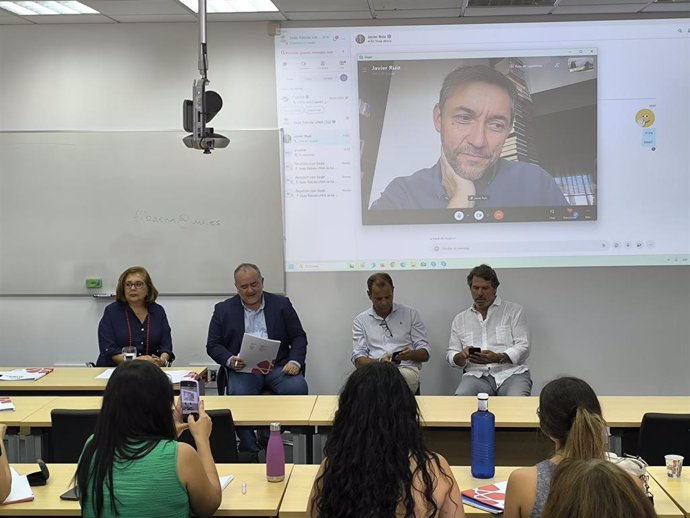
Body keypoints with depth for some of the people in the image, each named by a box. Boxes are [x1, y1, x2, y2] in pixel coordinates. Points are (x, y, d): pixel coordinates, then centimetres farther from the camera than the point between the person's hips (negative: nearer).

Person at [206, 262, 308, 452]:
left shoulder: (281, 304, 11)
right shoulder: (223, 310, 11)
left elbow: (299, 337, 10)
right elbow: (213, 345, 9)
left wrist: (295, 362, -9)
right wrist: (230, 360, -12)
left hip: (277, 366, 1)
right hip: (243, 368, -1)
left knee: (297, 388, -29)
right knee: (239, 395, -33)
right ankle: (250, 452, -19)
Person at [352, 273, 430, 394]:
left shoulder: (410, 314, 15)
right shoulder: (360, 320, 15)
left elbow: (425, 354, 12)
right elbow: (358, 360, 7)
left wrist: (411, 354, -12)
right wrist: (380, 361, -14)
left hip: (406, 369, 0)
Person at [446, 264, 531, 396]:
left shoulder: (514, 310, 12)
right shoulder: (460, 319, 21)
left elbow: (523, 347, 2)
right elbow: (451, 357, 19)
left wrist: (498, 358, -16)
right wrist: (462, 356, -7)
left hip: (511, 372, -1)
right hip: (477, 374, 1)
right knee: (461, 398, -34)